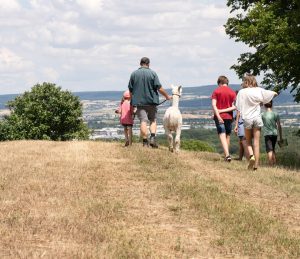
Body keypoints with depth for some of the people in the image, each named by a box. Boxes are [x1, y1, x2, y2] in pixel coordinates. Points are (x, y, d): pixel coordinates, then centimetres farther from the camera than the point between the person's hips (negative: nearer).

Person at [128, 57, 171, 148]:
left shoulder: (134, 74, 3)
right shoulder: (152, 73, -4)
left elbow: (130, 90, 7)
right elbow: (159, 88, -6)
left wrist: (133, 99, 22)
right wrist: (167, 96, 8)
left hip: (139, 102, 1)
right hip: (151, 101, -1)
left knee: (143, 121, -1)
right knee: (153, 120, 12)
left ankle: (145, 142, -5)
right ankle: (152, 138, -6)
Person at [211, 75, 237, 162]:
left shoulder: (216, 91, -1)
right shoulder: (232, 92, 4)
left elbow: (213, 105, -12)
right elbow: (234, 106, -5)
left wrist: (218, 116, -17)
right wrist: (224, 110, -5)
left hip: (219, 117, -2)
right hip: (229, 117, 2)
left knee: (222, 136, -7)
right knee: (227, 136, 16)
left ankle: (227, 155, -23)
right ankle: (227, 155, 21)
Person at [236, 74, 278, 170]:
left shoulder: (242, 92, -7)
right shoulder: (259, 90, -2)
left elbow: (238, 107, -7)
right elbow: (273, 93, 9)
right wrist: (274, 93, 29)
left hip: (247, 119, -1)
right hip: (257, 118, 1)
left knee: (248, 142, 16)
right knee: (256, 143, 3)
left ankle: (251, 155, -11)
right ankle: (255, 165, 2)